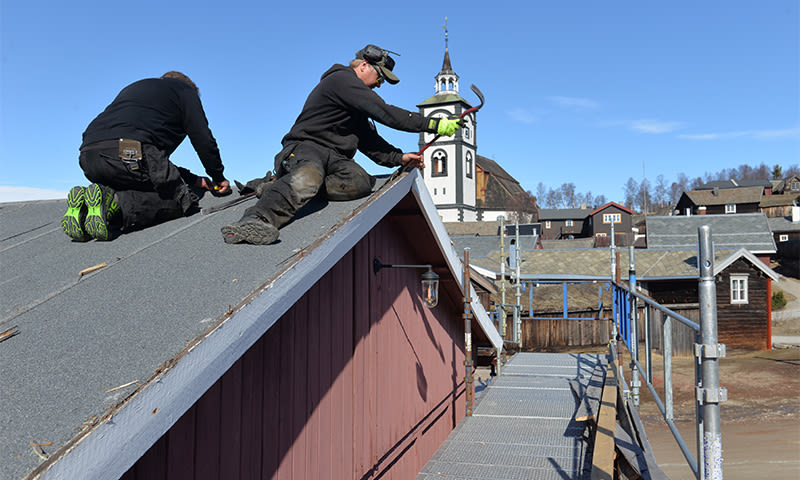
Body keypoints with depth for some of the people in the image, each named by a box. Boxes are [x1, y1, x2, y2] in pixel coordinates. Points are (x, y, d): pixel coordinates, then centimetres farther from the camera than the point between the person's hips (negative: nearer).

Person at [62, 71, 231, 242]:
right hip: (131, 152, -8)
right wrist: (219, 178, 26)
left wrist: (194, 180, 37)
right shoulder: (185, 89, 22)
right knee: (182, 201, 2)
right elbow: (203, 139, 11)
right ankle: (114, 201, -19)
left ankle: (84, 204, -2)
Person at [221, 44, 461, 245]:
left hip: (335, 158, 8)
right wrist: (435, 125, -10)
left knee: (362, 182, -25)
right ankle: (256, 219, -57)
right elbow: (385, 113, -12)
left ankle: (288, 186, -21)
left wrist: (398, 158, 8)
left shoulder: (357, 102, 28)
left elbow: (368, 141, 24)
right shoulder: (342, 79, -3)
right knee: (309, 175, -42)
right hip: (306, 147, -8)